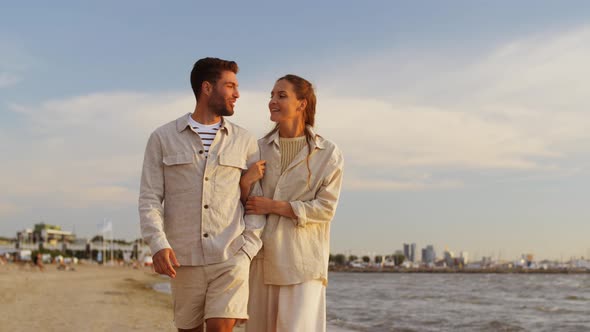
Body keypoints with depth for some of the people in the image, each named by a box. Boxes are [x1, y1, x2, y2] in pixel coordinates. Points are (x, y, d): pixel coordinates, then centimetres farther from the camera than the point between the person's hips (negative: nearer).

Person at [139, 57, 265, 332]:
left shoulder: (244, 142, 6)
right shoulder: (163, 138, 4)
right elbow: (149, 199, -1)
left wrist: (247, 250, -6)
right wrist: (158, 245, -17)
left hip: (230, 260, -1)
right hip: (185, 261, 1)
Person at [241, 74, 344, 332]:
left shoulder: (328, 153, -1)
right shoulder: (259, 149, 7)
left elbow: (325, 208, -7)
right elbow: (244, 206, 10)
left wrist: (274, 206, -13)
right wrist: (245, 182, -12)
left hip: (303, 258, -3)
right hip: (263, 257, 4)